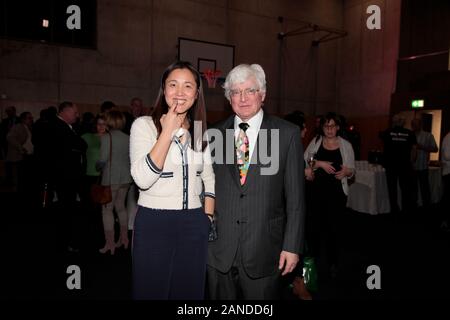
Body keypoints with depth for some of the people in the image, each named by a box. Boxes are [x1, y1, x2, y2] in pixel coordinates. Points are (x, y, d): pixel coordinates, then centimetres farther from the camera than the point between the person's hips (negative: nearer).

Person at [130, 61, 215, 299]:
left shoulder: (201, 130, 8)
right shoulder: (144, 125, -6)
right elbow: (142, 178, -19)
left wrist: (208, 217, 7)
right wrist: (168, 131, -19)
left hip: (194, 224, 4)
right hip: (154, 223, -3)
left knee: (190, 291, 14)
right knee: (151, 291, 9)